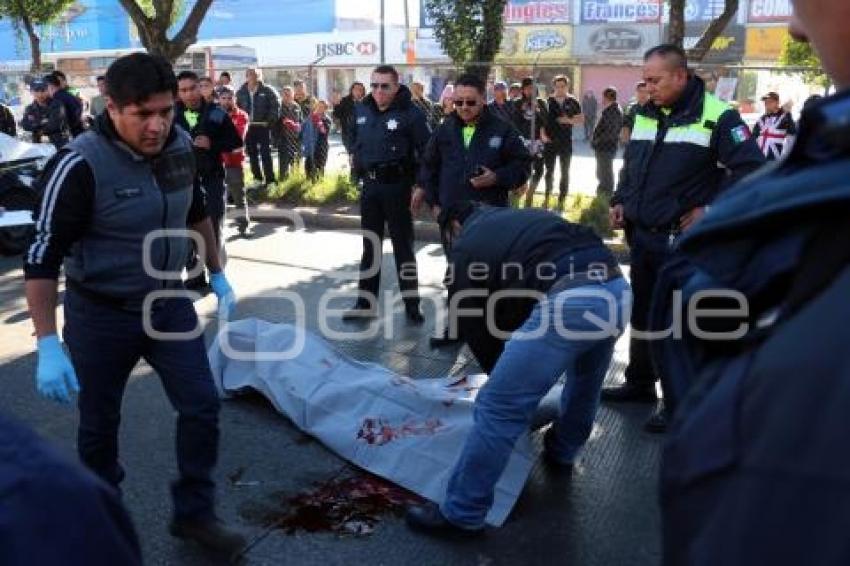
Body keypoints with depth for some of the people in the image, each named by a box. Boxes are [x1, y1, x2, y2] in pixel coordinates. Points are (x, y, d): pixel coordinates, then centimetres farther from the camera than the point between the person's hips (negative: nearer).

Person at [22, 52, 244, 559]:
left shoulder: (180, 146, -7)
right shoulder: (80, 165, -24)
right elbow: (42, 258, -21)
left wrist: (218, 276, 17)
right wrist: (48, 346, -25)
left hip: (170, 302, 5)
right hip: (101, 314, -4)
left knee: (202, 406, 5)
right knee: (100, 423, 12)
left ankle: (194, 514, 23)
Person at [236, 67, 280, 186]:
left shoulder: (267, 90, -3)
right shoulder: (241, 92, 7)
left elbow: (276, 106, -4)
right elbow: (237, 108, 14)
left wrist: (270, 121, -10)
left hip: (263, 126, -4)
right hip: (248, 127, 4)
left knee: (265, 153, -3)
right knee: (252, 154, 9)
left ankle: (270, 180, 0)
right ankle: (257, 178, 19)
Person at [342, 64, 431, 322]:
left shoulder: (410, 113, -13)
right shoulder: (361, 110, 5)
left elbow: (427, 150, -12)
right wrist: (357, 159, 10)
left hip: (396, 186, -5)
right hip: (369, 185, 6)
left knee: (402, 244, 2)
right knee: (370, 245, 12)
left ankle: (411, 303, 12)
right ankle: (366, 303, 21)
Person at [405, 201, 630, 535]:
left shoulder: (467, 245, 15)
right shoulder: (522, 217, 35)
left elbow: (472, 322, 18)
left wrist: (500, 370, 34)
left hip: (568, 300, -8)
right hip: (616, 287, 8)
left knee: (499, 407, -1)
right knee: (585, 383, 33)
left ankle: (462, 514, 8)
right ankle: (561, 453, 58)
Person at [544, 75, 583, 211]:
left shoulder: (573, 102, 3)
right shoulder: (548, 101, 2)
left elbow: (580, 119, 6)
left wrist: (569, 120, -12)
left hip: (566, 142, 0)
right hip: (550, 141, 0)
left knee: (565, 172, 5)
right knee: (549, 171, 7)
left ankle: (561, 200, 13)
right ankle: (547, 197, 22)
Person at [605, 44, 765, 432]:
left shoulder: (717, 116, -11)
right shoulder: (644, 114, 9)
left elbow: (750, 168, -13)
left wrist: (711, 209, -16)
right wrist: (620, 201, 8)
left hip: (683, 241, -7)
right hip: (641, 236, 7)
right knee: (641, 313, 17)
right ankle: (640, 383, 33)